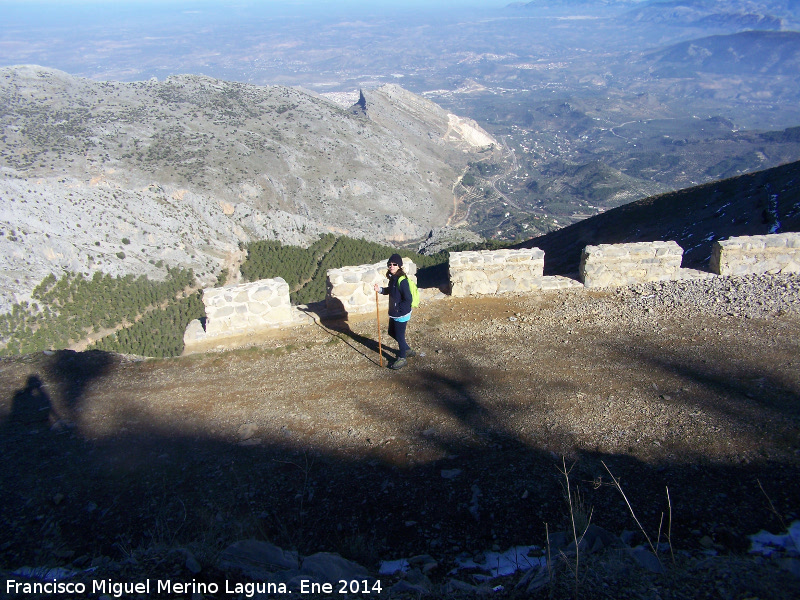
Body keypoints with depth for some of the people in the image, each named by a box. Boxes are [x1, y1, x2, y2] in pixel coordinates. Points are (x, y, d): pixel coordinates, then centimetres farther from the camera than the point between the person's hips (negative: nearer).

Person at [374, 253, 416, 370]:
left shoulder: (402, 280, -25)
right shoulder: (392, 278, 3)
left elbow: (408, 299, -24)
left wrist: (399, 310, -17)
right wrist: (380, 289, 2)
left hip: (401, 315, -10)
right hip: (393, 314, 10)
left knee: (399, 336, 5)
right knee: (392, 332, 23)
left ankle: (402, 358, 25)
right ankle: (407, 350, 41)